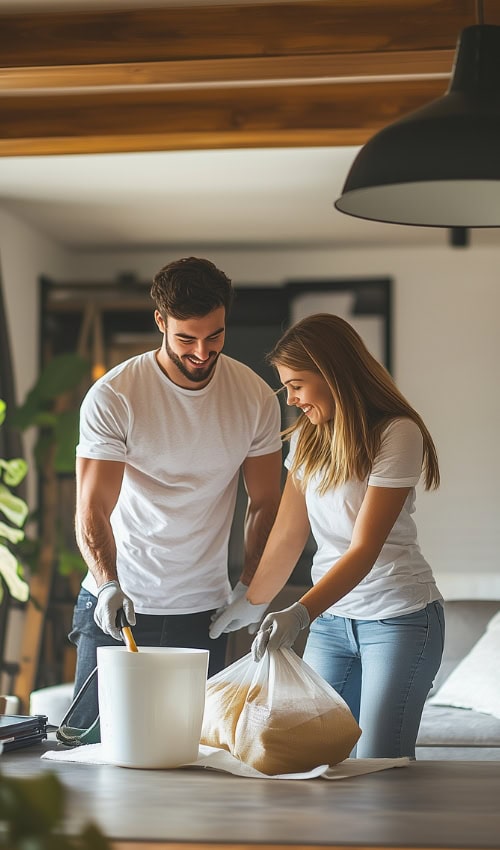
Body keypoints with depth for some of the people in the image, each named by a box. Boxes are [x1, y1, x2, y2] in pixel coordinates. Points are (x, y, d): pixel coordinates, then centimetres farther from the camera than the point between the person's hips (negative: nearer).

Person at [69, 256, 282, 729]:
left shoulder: (256, 398, -2)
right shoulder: (111, 397, -11)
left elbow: (264, 504, 7)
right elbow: (91, 511, -15)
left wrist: (250, 586, -6)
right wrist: (108, 585, -32)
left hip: (203, 611, 2)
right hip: (116, 603, -2)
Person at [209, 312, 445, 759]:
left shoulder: (397, 434, -15)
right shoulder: (307, 437, 8)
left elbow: (364, 550, -20)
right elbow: (289, 534, 11)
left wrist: (299, 614, -30)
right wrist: (252, 604, 12)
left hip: (400, 617, -6)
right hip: (331, 617, 6)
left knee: (377, 767, -10)